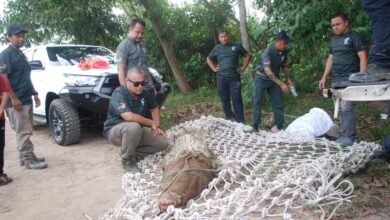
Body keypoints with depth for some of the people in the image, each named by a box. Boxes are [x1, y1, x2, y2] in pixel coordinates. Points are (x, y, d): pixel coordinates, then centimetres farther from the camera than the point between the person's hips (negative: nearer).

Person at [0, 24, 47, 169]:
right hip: (16, 101, -9)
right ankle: (28, 160, -1)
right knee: (23, 131, -6)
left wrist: (34, 94, 19)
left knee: (26, 131, 13)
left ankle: (26, 157, 22)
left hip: (26, 99, 9)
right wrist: (14, 98, -22)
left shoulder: (21, 54, 18)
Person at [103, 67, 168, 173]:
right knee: (133, 126, -40)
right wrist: (151, 123, -24)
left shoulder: (144, 93, -3)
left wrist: (157, 127, 1)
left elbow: (154, 109, 15)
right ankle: (127, 161, -16)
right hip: (114, 130, -6)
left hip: (137, 131, 6)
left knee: (163, 143, -8)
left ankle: (134, 155, 7)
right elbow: (129, 116, -37)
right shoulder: (119, 94, -25)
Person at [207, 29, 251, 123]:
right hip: (221, 78, 2)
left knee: (237, 99, -5)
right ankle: (229, 118, 19)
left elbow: (247, 55, 12)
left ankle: (240, 121, 0)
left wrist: (243, 68, 3)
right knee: (224, 99, 6)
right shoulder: (217, 49, 9)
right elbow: (209, 59, 23)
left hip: (234, 77, -2)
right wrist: (214, 69, 9)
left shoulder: (236, 46, 3)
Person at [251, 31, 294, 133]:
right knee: (257, 102, -5)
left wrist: (289, 79, -1)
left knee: (278, 103, 3)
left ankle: (279, 126, 11)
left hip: (274, 79, 5)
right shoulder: (268, 52, -26)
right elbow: (268, 71, -35)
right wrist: (281, 84, -39)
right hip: (261, 79, -5)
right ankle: (255, 126, 4)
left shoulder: (284, 52, -7)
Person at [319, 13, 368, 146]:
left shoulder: (354, 37, -3)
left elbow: (363, 57, -8)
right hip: (335, 80, 7)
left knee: (346, 108, -13)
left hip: (349, 79, -7)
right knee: (340, 109, 7)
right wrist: (324, 77, 16)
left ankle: (349, 136, -6)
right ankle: (344, 135, 14)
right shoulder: (333, 40, 17)